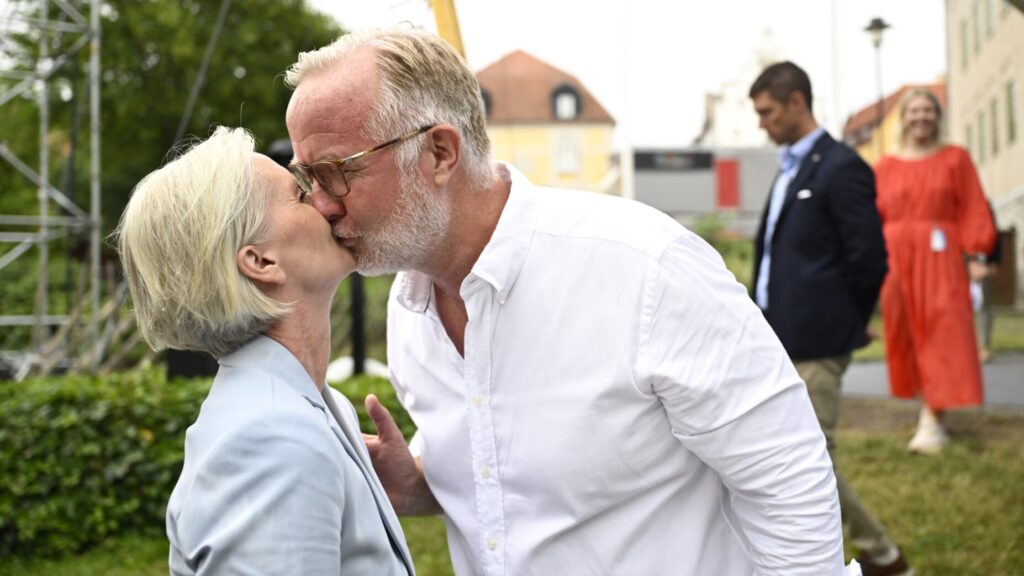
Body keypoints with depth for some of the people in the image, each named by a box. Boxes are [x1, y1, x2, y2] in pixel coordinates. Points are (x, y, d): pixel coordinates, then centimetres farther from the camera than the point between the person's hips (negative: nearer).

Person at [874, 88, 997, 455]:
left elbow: (973, 211, 1)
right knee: (907, 337, 5)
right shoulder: (885, 168, 11)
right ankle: (931, 405, 20)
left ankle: (932, 420, -10)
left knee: (941, 336, -9)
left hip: (941, 261, -2)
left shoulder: (955, 159, 7)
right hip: (897, 262, 2)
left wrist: (976, 251, -10)